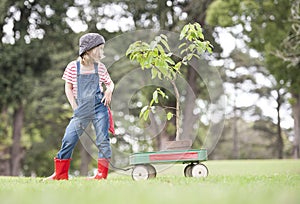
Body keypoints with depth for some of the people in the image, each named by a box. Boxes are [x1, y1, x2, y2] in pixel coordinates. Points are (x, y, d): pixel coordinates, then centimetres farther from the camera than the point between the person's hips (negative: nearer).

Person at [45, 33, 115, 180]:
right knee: (69, 140, -1)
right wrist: (75, 107, -1)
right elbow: (68, 87, 6)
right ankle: (60, 174, 10)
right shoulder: (73, 67, 0)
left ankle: (102, 173, 8)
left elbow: (110, 83, 19)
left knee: (102, 140, -1)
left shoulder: (100, 68, 5)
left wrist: (109, 90, -4)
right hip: (81, 111, -1)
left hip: (99, 108, 1)